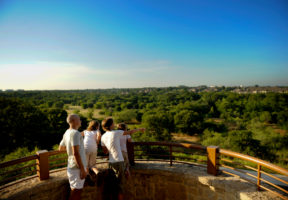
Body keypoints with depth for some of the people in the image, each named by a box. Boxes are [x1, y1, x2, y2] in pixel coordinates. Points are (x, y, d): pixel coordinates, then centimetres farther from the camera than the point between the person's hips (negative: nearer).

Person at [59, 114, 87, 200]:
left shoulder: (67, 133, 9)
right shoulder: (75, 133, -20)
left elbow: (60, 148, 21)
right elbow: (76, 153, -25)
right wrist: (83, 169, -21)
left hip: (71, 167, 9)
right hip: (77, 168, -9)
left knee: (76, 191, 20)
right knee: (76, 192, 1)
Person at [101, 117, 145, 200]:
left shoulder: (103, 137, 5)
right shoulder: (116, 133, -10)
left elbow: (105, 151, 13)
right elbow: (130, 132, 1)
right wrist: (140, 129, 16)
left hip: (111, 162, 6)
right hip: (118, 161, -6)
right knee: (120, 183, 3)